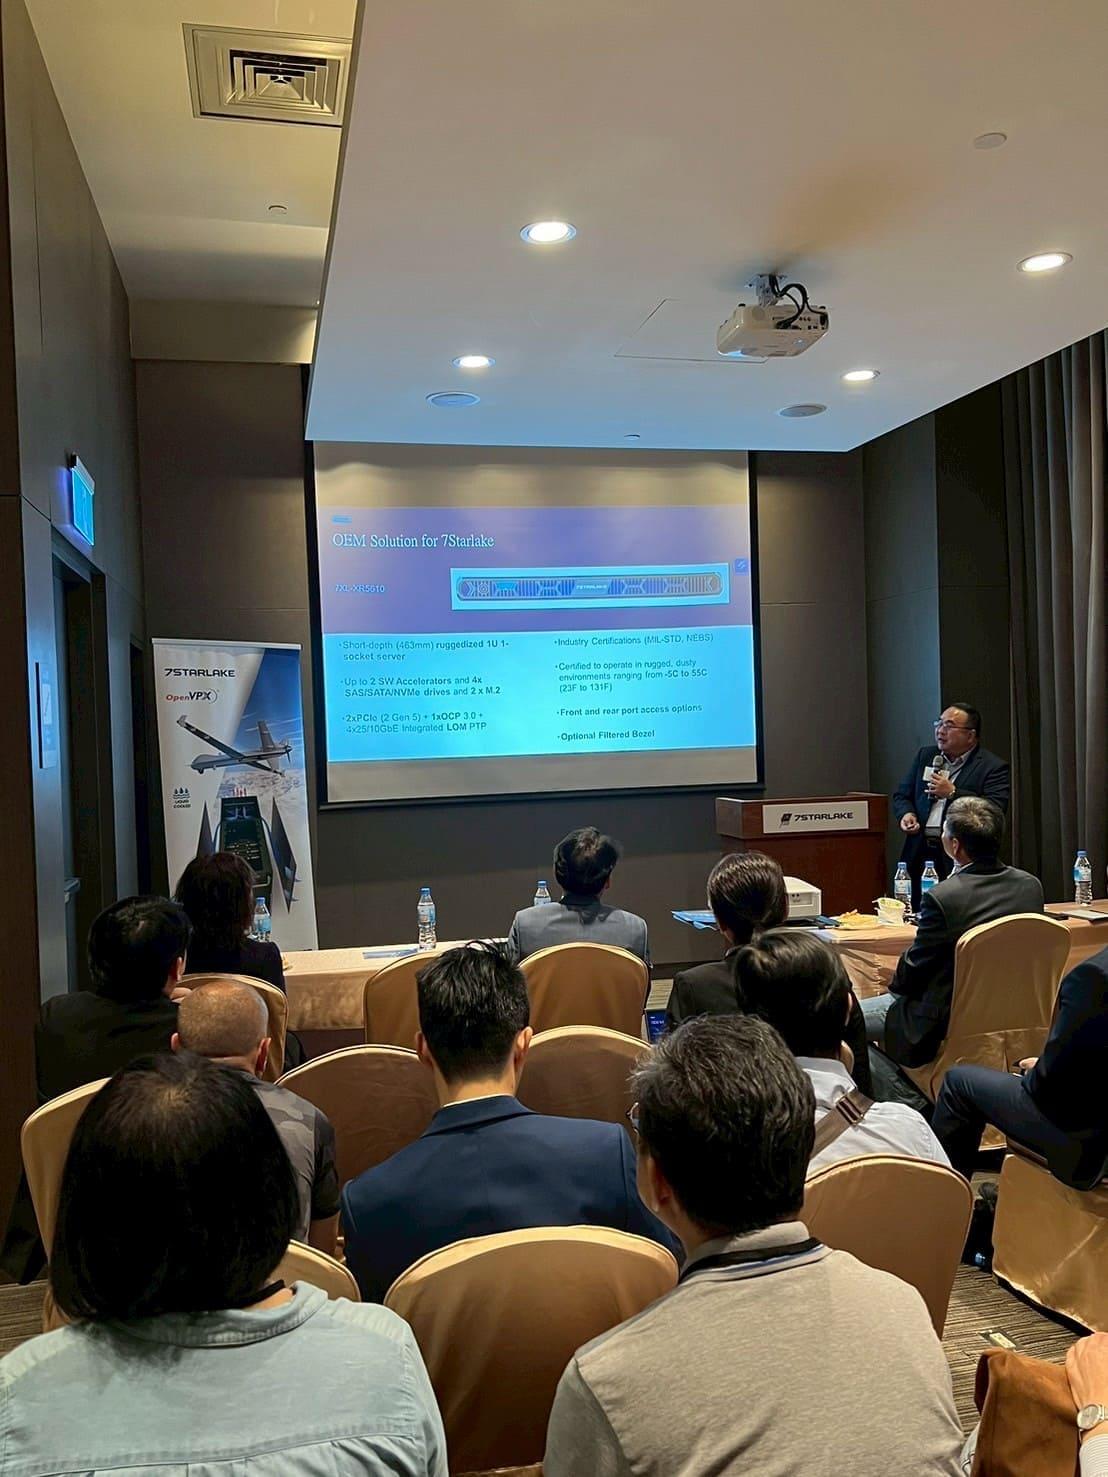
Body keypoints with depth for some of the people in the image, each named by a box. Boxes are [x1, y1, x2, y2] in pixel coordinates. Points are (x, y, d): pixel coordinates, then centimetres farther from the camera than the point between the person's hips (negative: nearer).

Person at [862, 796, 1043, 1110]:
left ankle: (915, 1107, 8)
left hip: (944, 1025, -8)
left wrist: (896, 985, 10)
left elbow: (911, 974, -14)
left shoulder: (942, 898, -26)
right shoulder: (1031, 886, -5)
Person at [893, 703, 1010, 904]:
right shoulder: (924, 756, 16)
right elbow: (901, 795, 20)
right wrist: (906, 813, -2)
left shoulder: (994, 767, -2)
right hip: (919, 856, 5)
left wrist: (953, 793, -17)